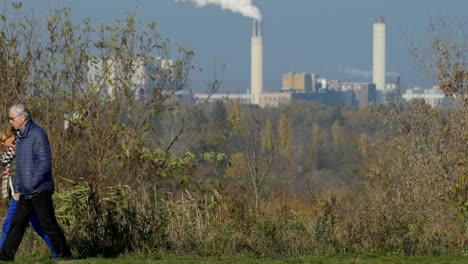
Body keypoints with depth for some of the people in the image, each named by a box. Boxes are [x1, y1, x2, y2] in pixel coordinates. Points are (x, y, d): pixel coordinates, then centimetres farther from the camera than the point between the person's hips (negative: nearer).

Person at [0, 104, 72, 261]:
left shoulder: (37, 134, -12)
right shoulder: (20, 136, 16)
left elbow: (45, 163, -19)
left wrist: (31, 184, -19)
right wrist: (17, 188, 16)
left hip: (40, 190, -9)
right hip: (26, 193, 9)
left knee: (48, 224, -4)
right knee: (16, 224, 3)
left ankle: (65, 255, 5)